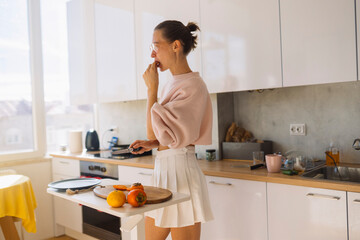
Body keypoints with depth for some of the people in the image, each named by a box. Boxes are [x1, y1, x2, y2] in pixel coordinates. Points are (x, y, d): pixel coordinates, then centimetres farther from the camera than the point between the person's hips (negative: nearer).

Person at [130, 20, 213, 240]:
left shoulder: (193, 86, -15)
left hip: (180, 170, -9)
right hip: (163, 169, 9)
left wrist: (152, 89, -13)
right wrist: (154, 143, 5)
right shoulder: (172, 84, 11)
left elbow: (156, 132, -21)